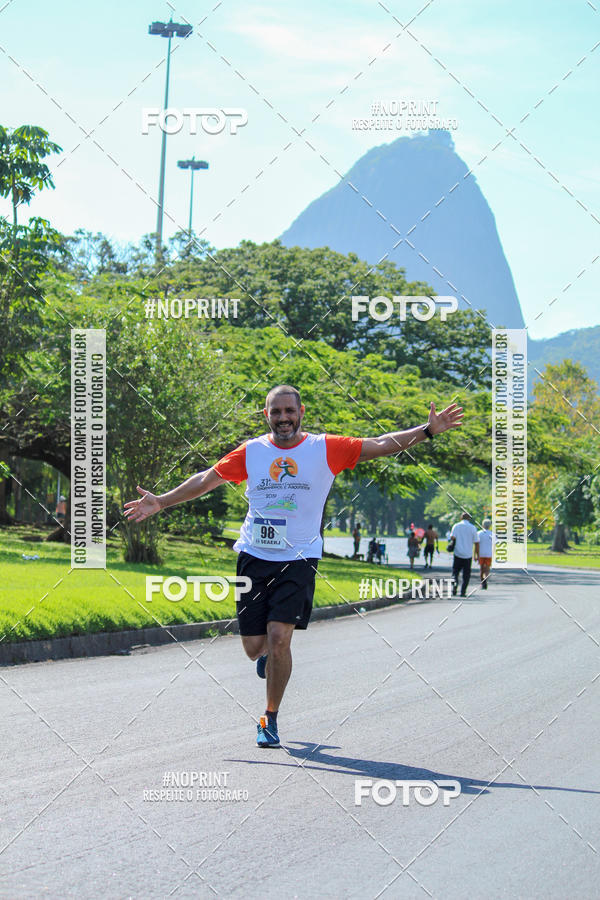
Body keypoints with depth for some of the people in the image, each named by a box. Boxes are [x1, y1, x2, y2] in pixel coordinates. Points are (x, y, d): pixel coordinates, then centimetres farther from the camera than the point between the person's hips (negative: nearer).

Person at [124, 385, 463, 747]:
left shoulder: (325, 449, -1)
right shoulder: (251, 452, 5)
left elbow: (381, 446, -3)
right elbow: (207, 479, 13)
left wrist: (428, 430, -13)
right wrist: (161, 502, 11)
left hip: (299, 559, -2)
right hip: (255, 557, 2)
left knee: (279, 636, -16)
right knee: (255, 646, 1)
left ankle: (271, 719, 1)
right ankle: (268, 656, 40)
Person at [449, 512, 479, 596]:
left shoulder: (456, 526, 2)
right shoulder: (473, 528, 2)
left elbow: (452, 537, -12)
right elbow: (476, 542, 1)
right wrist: (477, 555, 9)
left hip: (458, 554, 0)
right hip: (468, 554, 0)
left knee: (455, 571, 11)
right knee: (466, 574, 8)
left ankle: (454, 581, -18)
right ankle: (463, 592, 3)